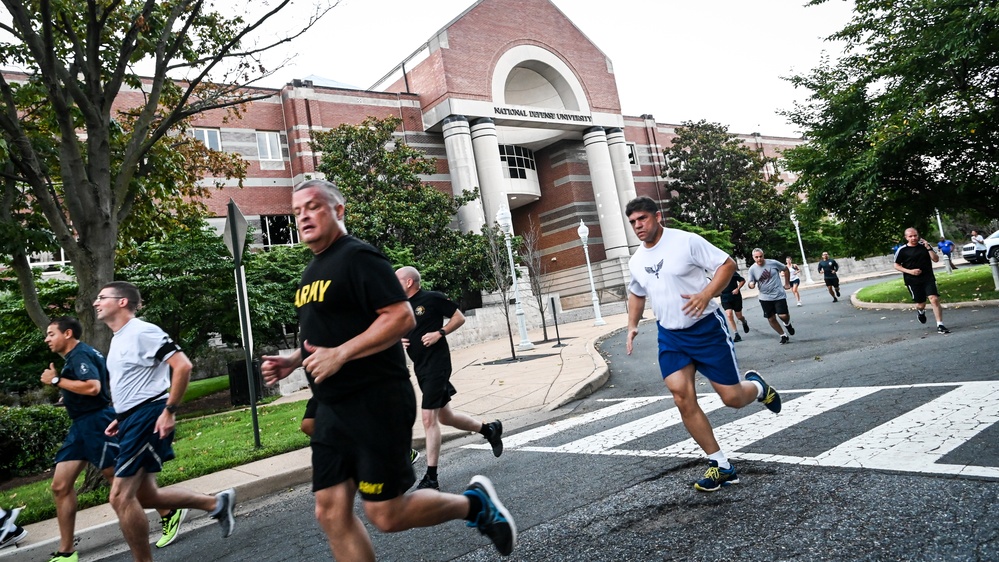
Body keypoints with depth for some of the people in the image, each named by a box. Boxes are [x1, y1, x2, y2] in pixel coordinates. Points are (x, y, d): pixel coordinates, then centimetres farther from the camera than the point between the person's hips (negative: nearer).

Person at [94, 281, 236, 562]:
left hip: (148, 417, -10)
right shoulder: (118, 338, 18)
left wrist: (170, 411, -22)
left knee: (121, 497, -8)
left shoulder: (142, 331, -12)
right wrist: (120, 418, 19)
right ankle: (216, 503, 23)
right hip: (132, 420, 10)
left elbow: (183, 365, -21)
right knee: (145, 495, 12)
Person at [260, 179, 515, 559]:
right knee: (331, 513, 7)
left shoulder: (357, 257, -11)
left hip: (376, 403, -9)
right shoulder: (314, 269, 16)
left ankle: (474, 503, 21)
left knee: (387, 515, -3)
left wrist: (339, 354, -24)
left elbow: (402, 317, -21)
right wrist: (292, 361, 10)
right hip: (333, 408, 9)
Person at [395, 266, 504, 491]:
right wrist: (399, 342, 1)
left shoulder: (432, 298, -9)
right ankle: (489, 429, 38)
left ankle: (431, 478, -1)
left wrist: (439, 333, -17)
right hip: (420, 368, 8)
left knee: (429, 419, -10)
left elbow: (459, 318, -4)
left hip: (437, 364, -8)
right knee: (445, 416, 16)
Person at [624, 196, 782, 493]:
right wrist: (632, 325, 10)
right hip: (670, 335, 5)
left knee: (732, 397, -1)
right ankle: (721, 466, 5)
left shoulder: (686, 241, -13)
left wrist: (706, 294, -27)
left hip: (706, 328, -5)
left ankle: (757, 386, 38)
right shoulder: (636, 261, 5)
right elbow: (636, 293, 23)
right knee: (683, 399, -9)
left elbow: (727, 264, -12)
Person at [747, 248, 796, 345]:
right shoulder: (752, 269, -6)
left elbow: (785, 269, 8)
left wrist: (787, 282, 10)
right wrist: (751, 284, -25)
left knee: (783, 315, -12)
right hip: (765, 298, 2)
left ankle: (787, 324, 25)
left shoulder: (773, 263, -9)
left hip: (779, 295, -2)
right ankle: (783, 336, 25)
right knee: (771, 319, 5)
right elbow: (751, 284, 0)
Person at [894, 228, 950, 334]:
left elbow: (936, 259, 2)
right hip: (913, 281, -1)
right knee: (921, 304, 6)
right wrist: (909, 271, -12)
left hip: (928, 278, 1)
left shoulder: (925, 246, 5)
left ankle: (940, 325, -12)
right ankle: (921, 312, 45)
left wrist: (928, 248, -12)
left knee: (934, 299, -15)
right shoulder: (902, 250, -3)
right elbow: (896, 265, 3)